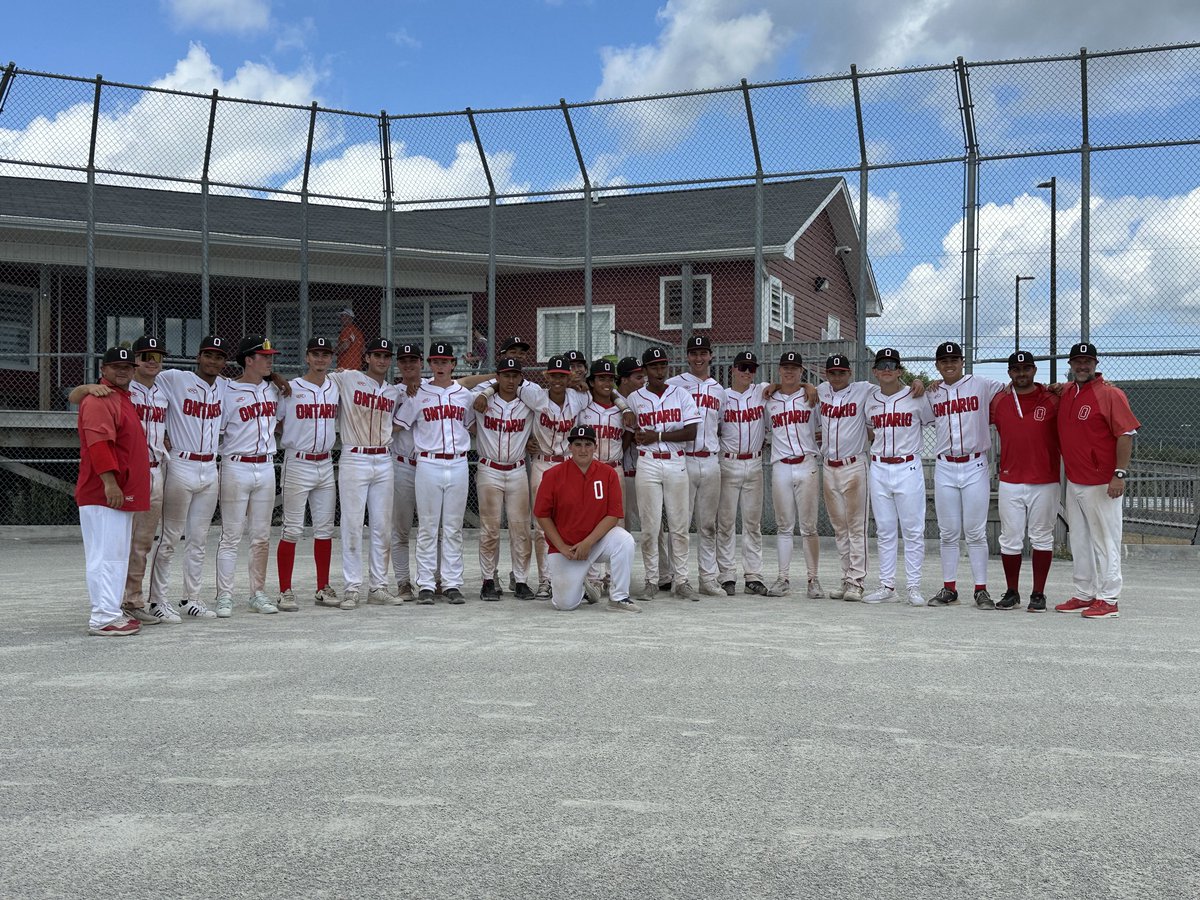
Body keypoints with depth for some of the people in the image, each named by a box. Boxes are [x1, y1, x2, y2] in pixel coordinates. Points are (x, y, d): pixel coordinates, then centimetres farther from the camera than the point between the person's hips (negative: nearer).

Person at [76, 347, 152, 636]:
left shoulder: (123, 398, 20)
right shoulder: (99, 399, -12)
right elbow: (97, 442, -23)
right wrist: (109, 481, -28)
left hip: (122, 495, 10)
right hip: (102, 494, -10)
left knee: (117, 556, 14)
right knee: (106, 555, -9)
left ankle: (112, 612, 22)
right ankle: (103, 619, -6)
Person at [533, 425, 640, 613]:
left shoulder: (608, 473, -6)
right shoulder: (554, 475, -8)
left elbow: (614, 515, -9)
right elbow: (542, 515, -4)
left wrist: (588, 543, -18)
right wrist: (562, 548, -10)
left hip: (598, 539, 1)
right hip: (564, 547, -1)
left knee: (624, 540, -30)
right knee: (566, 604, -9)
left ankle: (619, 598, -16)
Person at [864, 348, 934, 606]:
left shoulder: (916, 397, -2)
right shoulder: (870, 400, 9)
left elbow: (934, 423, 7)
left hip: (908, 468, -4)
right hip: (879, 469, 4)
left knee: (913, 530, -1)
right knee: (884, 531, 7)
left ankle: (914, 587, 5)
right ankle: (887, 586, 13)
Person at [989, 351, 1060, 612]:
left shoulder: (1052, 400, 0)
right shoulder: (998, 401, 7)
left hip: (1045, 483, -2)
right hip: (1010, 482, 2)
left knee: (1041, 538, 5)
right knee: (1010, 539, 5)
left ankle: (1038, 595, 13)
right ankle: (1011, 593, 16)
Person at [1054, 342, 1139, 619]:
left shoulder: (1110, 394, -9)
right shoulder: (1065, 393, 12)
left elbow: (1127, 434, -14)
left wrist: (1120, 474, -20)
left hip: (1101, 484, -8)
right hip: (1073, 482, 8)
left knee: (1105, 542, -3)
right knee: (1079, 542, 14)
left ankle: (1108, 600, 2)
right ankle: (1084, 595, 23)